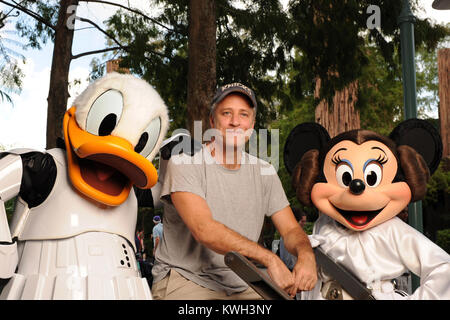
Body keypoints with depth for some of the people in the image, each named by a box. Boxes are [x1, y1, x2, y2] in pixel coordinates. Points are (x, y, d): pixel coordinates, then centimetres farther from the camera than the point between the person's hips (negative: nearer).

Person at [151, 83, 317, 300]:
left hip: (241, 286, 6)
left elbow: (291, 230, 7)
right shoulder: (183, 164, -10)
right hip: (185, 279, -5)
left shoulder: (264, 172, 9)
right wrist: (269, 259, -29)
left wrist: (306, 255, -17)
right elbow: (204, 230, -23)